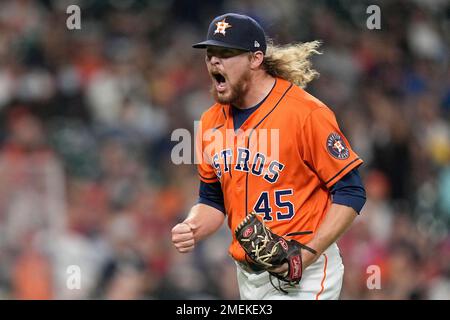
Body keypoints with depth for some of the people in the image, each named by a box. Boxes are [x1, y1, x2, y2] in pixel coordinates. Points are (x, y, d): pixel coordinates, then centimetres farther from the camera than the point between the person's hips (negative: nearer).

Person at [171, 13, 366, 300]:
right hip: (248, 275, 6)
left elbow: (350, 192, -12)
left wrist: (308, 254, -21)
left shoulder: (307, 113, -14)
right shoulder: (212, 122, 5)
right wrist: (192, 229, -5)